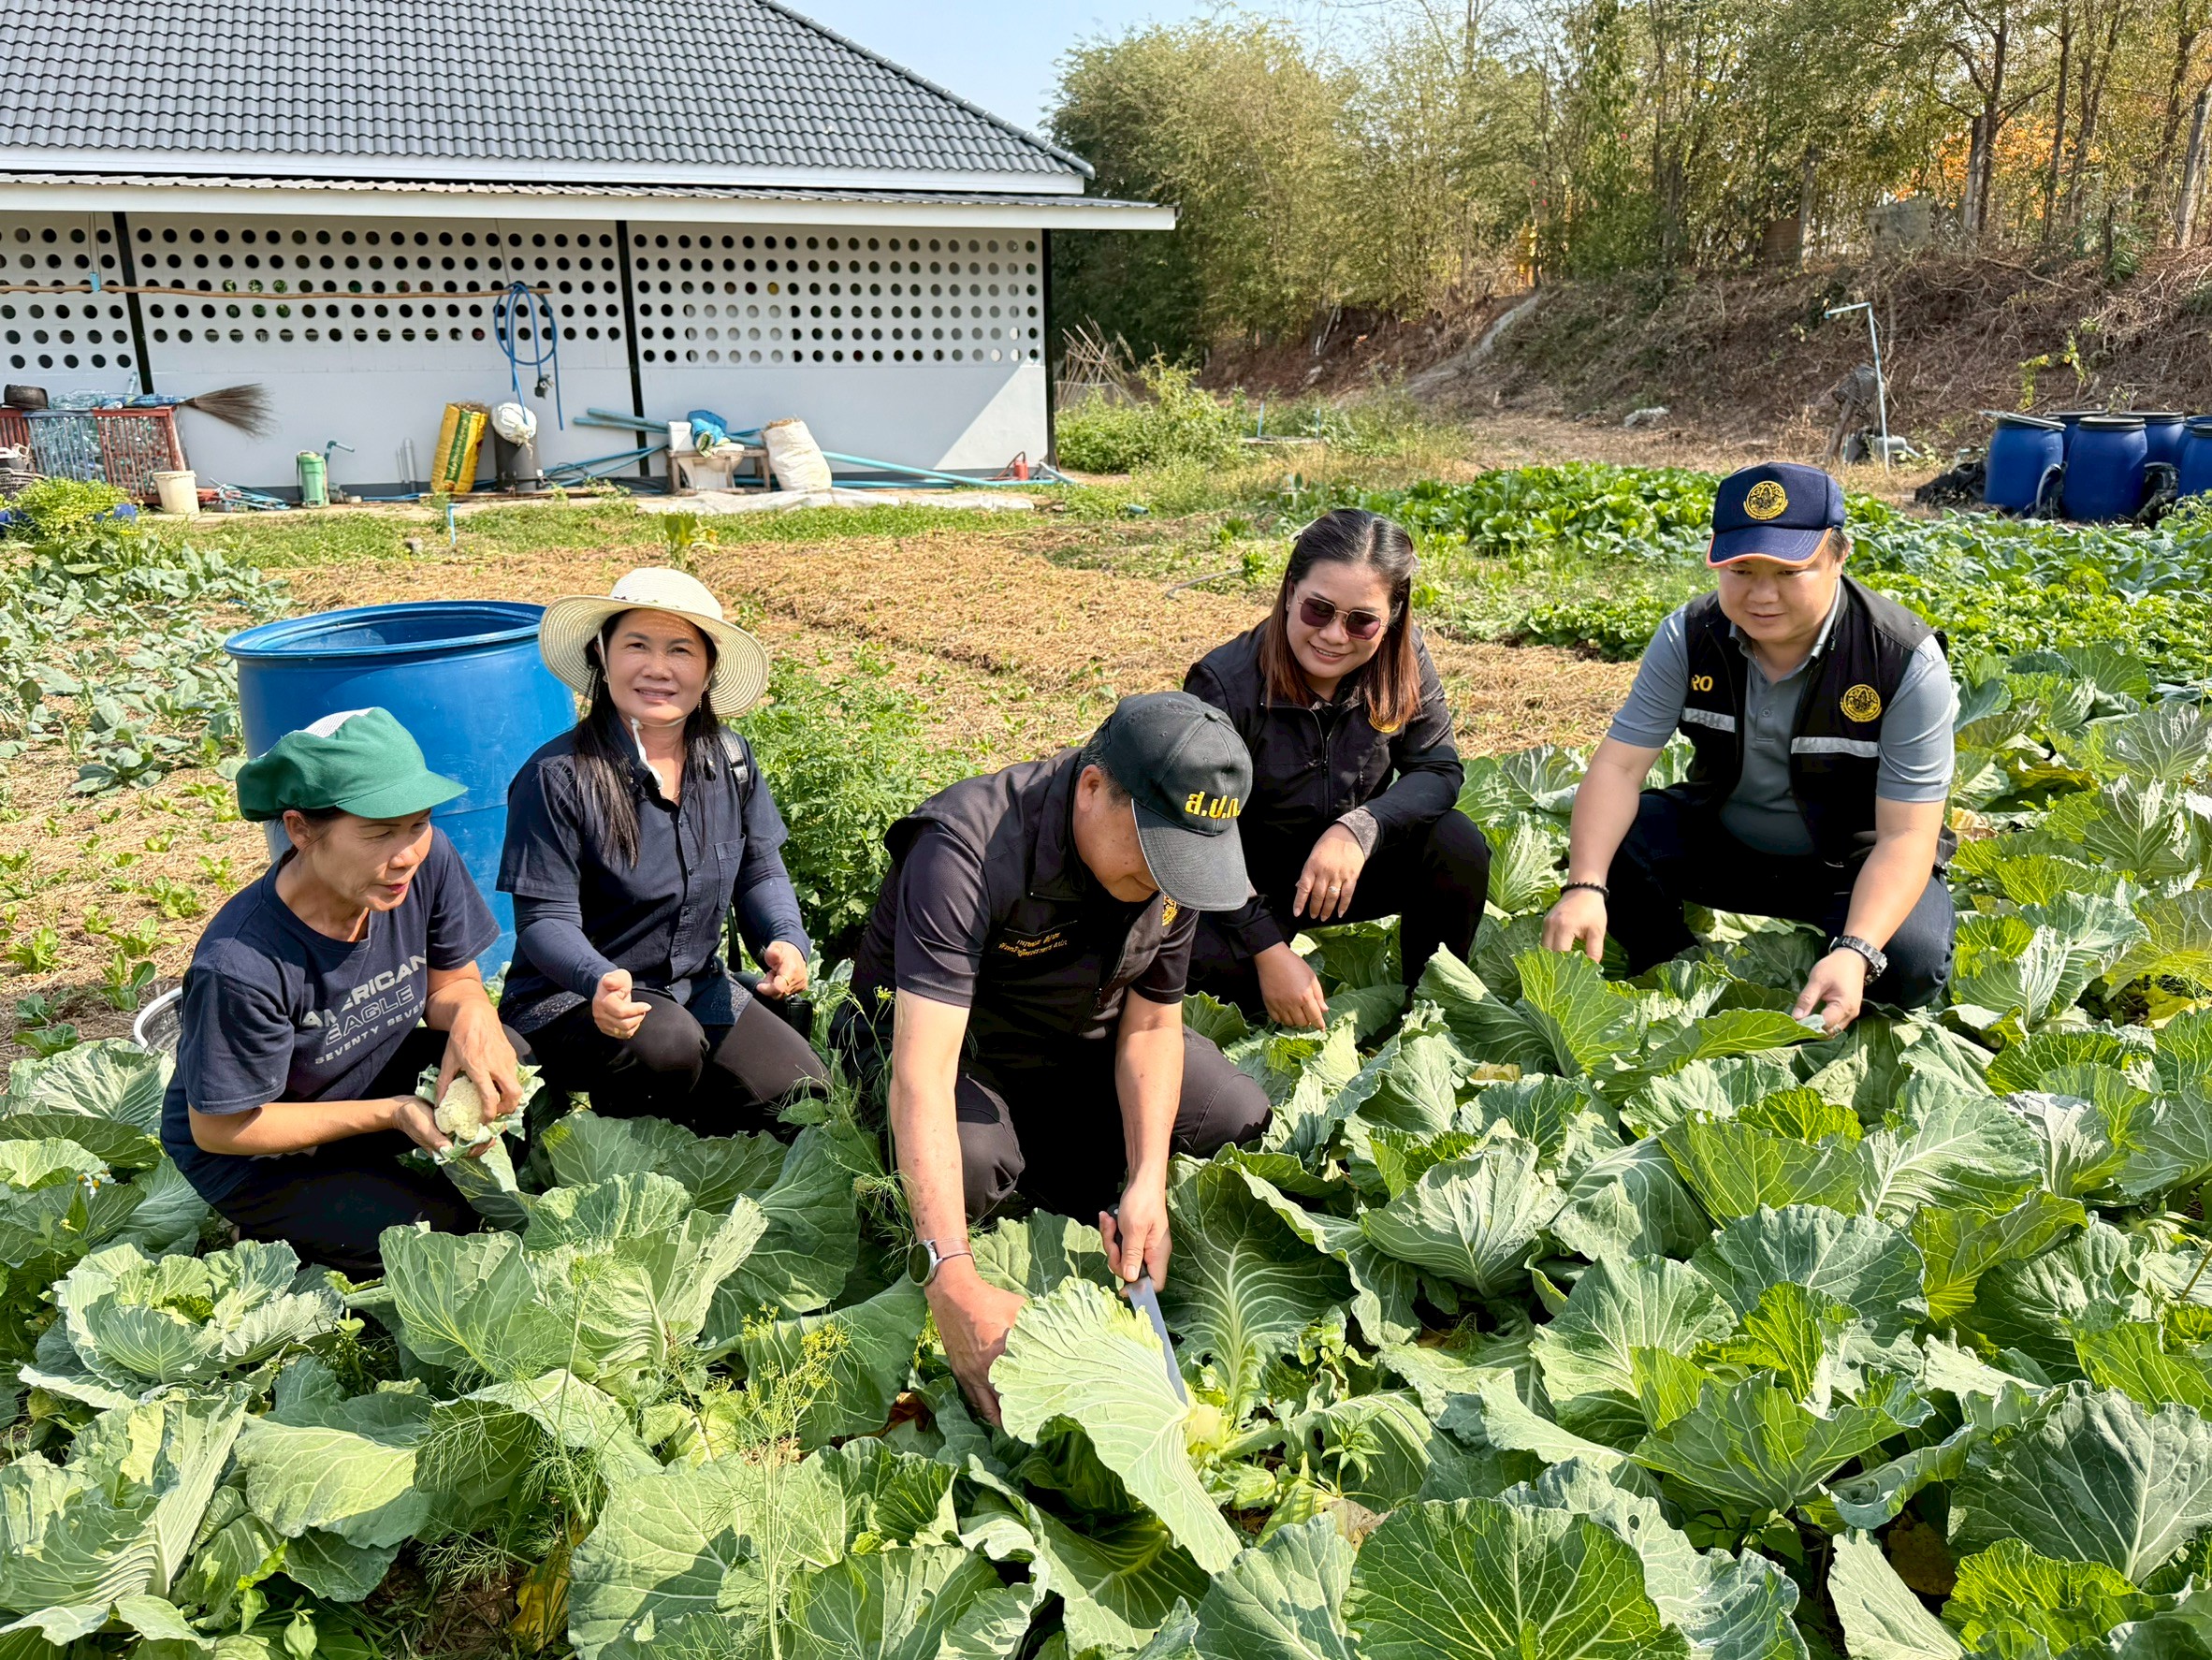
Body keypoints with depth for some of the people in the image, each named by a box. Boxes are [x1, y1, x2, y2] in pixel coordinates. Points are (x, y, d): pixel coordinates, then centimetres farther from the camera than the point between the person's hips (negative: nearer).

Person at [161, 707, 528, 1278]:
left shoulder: (428, 862, -22)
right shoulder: (241, 967, -35)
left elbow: (450, 981, -4)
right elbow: (220, 1129, -21)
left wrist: (471, 1012, -30)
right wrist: (392, 1114, -27)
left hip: (374, 1078, 5)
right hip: (254, 1160, -5)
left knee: (508, 1066, -22)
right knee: (446, 1233, -20)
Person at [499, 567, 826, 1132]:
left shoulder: (729, 759, -1)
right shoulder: (558, 776, -18)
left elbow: (759, 872, 6)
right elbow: (544, 918, -18)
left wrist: (786, 940, -16)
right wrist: (600, 980, -39)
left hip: (698, 987, 5)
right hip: (571, 1001, -5)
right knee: (669, 1045, -36)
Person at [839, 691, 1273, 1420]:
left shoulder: (1176, 851, -16)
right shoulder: (969, 850, -37)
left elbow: (1151, 1023, -7)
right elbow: (922, 1073, -44)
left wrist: (1146, 1182, -22)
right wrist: (954, 1279, -53)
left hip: (1078, 1045, 6)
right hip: (948, 1039, -5)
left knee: (1242, 1120, -10)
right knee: (971, 1163, -37)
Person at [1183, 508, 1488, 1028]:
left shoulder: (1402, 662, -12)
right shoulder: (1223, 685, -23)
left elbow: (1438, 770, -11)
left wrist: (1359, 828, -32)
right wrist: (1269, 951, -29)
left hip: (1348, 867, 4)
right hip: (1246, 886, -4)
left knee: (1457, 846, -23)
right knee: (1206, 957, -35)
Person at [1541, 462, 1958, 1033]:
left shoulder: (1906, 661, -24)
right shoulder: (1690, 637, -15)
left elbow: (1906, 835, -26)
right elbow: (1619, 765, -19)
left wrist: (1856, 954, -44)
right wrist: (1584, 887, -37)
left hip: (1852, 863, -3)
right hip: (1722, 841, 3)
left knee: (1910, 960, -32)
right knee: (1604, 845, -21)